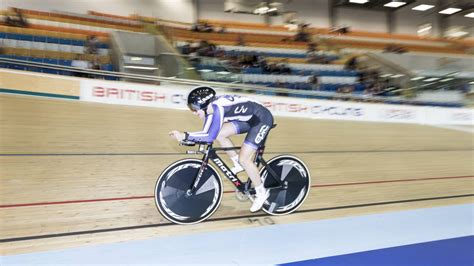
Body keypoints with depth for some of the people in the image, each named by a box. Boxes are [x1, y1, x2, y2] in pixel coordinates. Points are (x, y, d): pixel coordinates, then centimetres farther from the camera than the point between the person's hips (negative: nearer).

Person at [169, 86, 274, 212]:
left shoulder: (218, 108, -28)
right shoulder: (210, 108, -2)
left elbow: (210, 136, -34)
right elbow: (207, 134, 2)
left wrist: (185, 135, -33)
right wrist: (185, 137, -8)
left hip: (262, 119, -9)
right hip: (248, 119, 9)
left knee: (243, 159, -12)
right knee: (220, 134, -6)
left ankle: (261, 192, 9)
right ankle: (238, 164, 13)